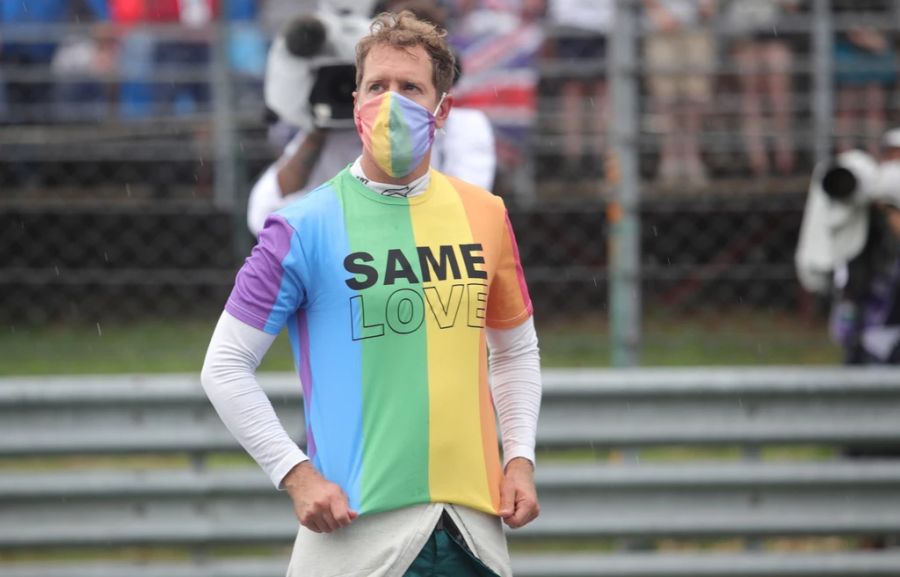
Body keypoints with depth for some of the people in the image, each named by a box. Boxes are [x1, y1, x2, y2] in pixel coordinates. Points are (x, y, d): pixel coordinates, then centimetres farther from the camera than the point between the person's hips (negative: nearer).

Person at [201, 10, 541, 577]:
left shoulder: (485, 214, 9)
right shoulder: (305, 227, -4)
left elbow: (516, 350, 22)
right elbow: (225, 366, -2)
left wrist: (520, 457, 8)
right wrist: (295, 474, -10)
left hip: (475, 523, 4)